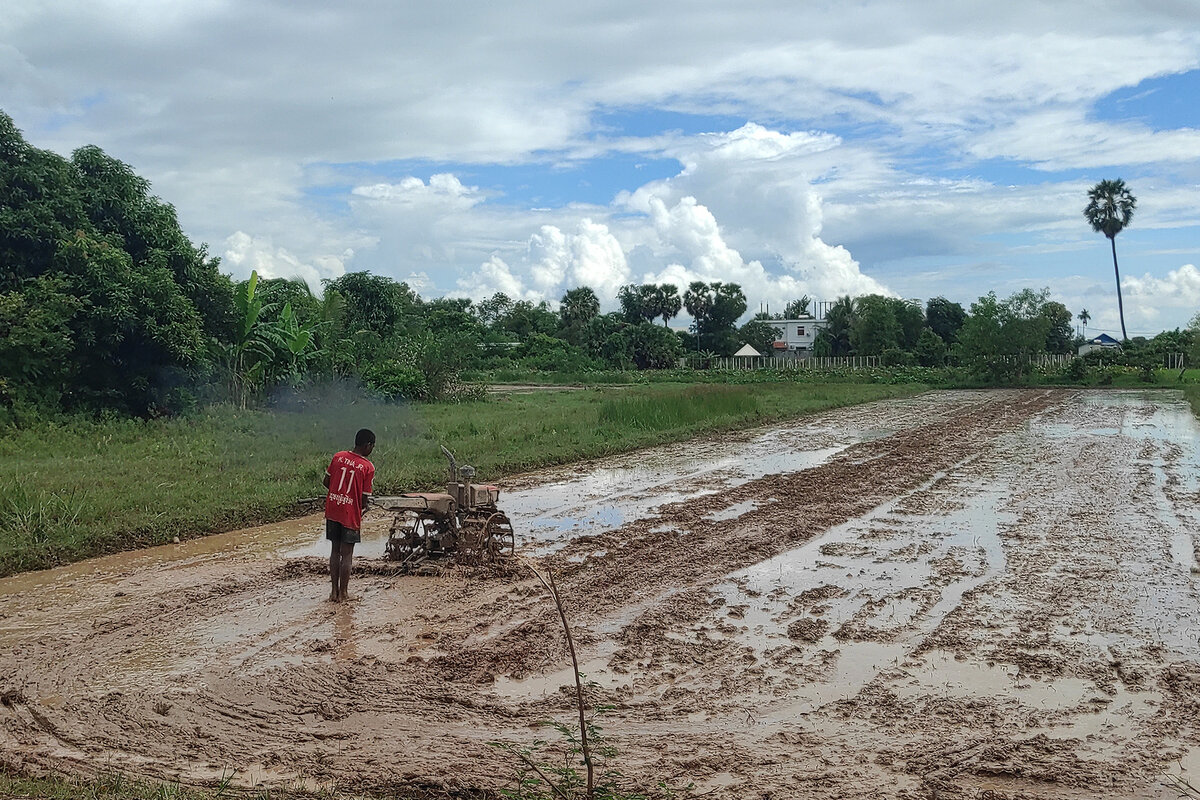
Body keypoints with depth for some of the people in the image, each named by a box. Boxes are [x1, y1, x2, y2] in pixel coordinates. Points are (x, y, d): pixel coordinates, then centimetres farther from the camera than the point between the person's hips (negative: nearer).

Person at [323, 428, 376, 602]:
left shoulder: (338, 457, 1)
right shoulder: (368, 467, -10)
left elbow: (326, 482, 6)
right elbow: (365, 498, -9)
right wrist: (363, 508, 12)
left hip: (332, 511, 4)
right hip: (351, 514, -4)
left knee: (335, 551, 13)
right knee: (347, 554, 5)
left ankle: (334, 591, 16)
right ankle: (343, 593, 9)